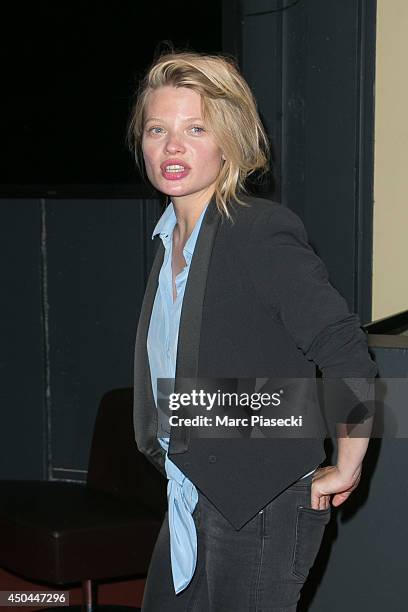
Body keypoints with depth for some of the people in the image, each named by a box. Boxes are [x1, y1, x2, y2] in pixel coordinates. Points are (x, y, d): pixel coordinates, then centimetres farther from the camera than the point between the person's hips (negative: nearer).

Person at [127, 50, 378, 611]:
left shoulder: (262, 232, -19)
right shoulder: (170, 237, 7)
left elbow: (350, 363, -25)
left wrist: (343, 474, -15)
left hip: (261, 509, -8)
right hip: (191, 500, 8)